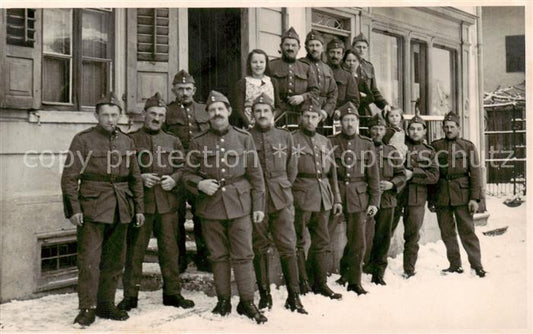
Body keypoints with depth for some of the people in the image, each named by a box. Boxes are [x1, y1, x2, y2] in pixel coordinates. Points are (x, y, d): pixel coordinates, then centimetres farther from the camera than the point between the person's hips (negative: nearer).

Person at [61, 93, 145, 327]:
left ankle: (106, 305, 23)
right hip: (92, 209, -5)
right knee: (89, 260, -5)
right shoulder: (83, 140, -3)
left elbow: (135, 178, 15)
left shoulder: (127, 142, 11)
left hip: (120, 211, 5)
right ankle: (87, 309, 5)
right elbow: (69, 177, -5)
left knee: (115, 261, 11)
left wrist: (139, 208, 11)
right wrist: (73, 209, -12)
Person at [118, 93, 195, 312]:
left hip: (167, 203, 3)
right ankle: (130, 296, 13)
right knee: (135, 250, 2)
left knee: (169, 249, 8)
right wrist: (140, 178, -12)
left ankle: (172, 293, 20)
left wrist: (173, 179, -6)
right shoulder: (131, 140, 4)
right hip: (140, 202, -2)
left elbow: (182, 168, 14)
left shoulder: (173, 142, 14)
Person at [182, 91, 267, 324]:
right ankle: (223, 301, 21)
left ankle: (247, 302, 11)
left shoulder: (244, 138, 6)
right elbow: (188, 174, 10)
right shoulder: (198, 142, 6)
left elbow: (255, 173, 6)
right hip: (210, 205, 1)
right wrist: (199, 184, -12)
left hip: (239, 204, -1)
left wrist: (259, 205, 2)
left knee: (243, 255, 0)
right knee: (218, 256, 9)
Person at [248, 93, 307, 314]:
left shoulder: (285, 136, 9)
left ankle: (294, 297, 8)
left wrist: (282, 188, 12)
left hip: (281, 200, 1)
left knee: (288, 248, -1)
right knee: (259, 249, 6)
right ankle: (264, 295, 18)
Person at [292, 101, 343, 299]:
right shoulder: (292, 140, -3)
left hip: (323, 199, 6)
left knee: (322, 242, 11)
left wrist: (336, 199, 14)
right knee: (299, 242, 0)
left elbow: (332, 172, 19)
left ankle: (320, 283, 21)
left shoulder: (325, 142, 16)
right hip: (301, 199, -6)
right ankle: (302, 284, 11)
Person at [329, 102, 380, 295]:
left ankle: (354, 281, 15)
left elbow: (373, 176, 8)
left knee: (358, 242, 3)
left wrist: (374, 201, 2)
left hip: (359, 199, 1)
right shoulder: (331, 143, 2)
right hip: (336, 197, -1)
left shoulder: (366, 145, 8)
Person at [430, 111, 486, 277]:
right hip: (441, 194, 2)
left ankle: (476, 265, 7)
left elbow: (475, 172, 2)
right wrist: (430, 198, 6)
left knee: (467, 231, -2)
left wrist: (475, 198, -6)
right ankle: (455, 265, 18)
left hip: (462, 194, -2)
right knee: (447, 232, 7)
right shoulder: (435, 146, 9)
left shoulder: (468, 146, 6)